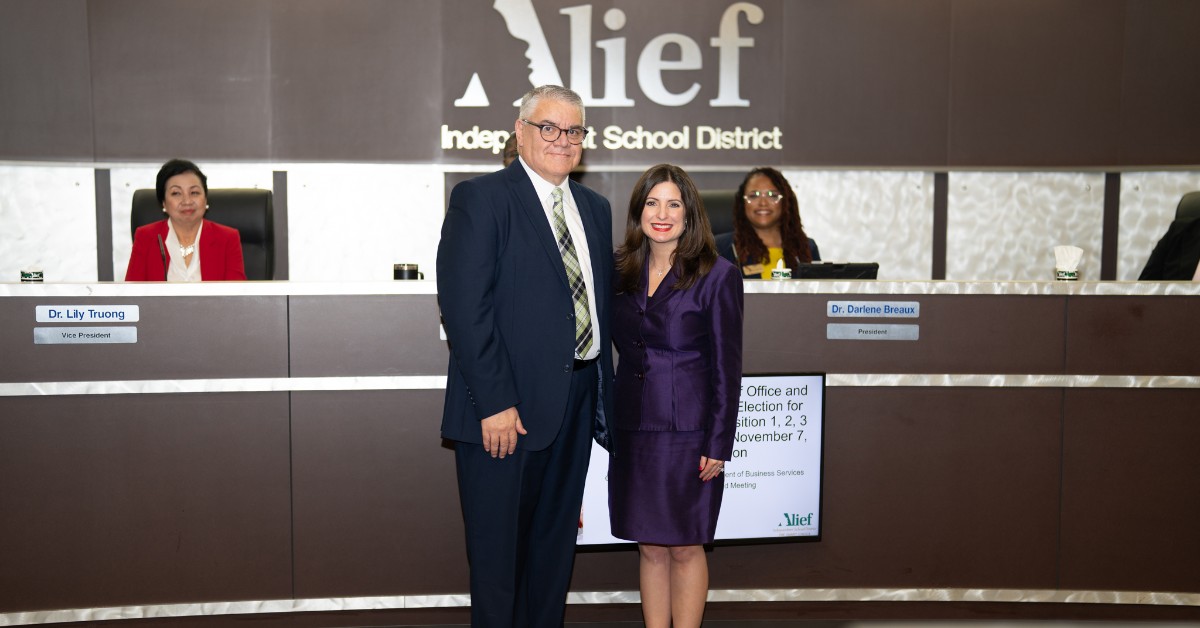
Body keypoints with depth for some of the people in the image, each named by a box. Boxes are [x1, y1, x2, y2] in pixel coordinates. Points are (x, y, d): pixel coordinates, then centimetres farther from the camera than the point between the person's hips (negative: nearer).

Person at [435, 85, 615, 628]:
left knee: (555, 545, 18)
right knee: (497, 547, 6)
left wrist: (603, 395, 6)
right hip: (507, 405, -6)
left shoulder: (595, 208, 14)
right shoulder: (480, 198, -7)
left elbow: (602, 302, 14)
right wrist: (494, 403, -20)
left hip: (577, 400, 7)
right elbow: (465, 308, -16)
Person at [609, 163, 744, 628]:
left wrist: (718, 444, -10)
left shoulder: (717, 275, -7)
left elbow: (726, 367, -7)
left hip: (688, 429, -4)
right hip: (633, 427, 5)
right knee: (650, 546, 12)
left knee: (685, 547, 5)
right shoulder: (621, 270, 7)